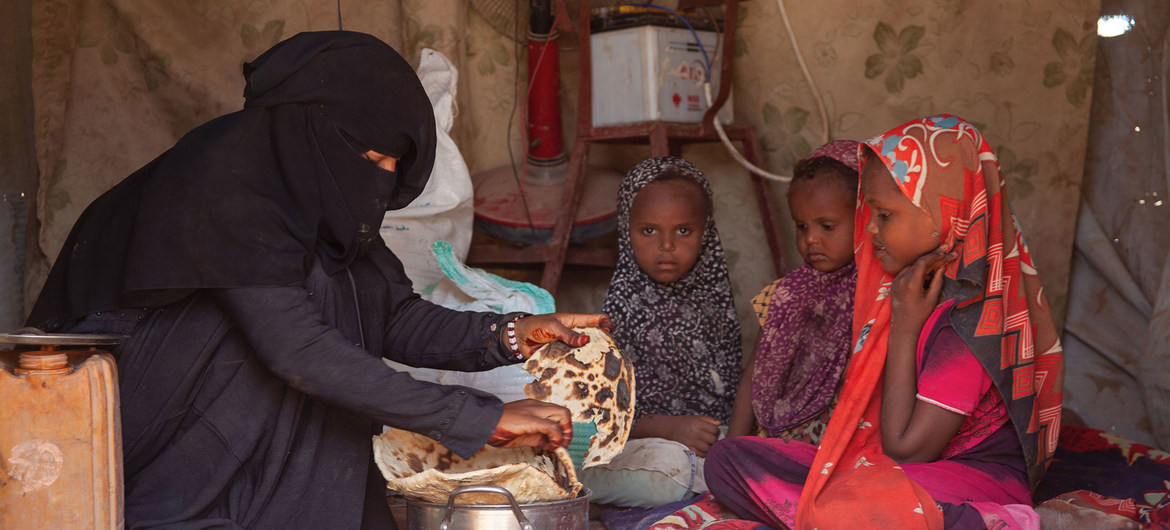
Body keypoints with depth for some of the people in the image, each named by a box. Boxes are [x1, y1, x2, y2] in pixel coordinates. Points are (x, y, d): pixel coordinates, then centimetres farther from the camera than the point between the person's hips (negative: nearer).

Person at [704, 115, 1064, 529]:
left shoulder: (968, 321, -20)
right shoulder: (907, 288, 8)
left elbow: (906, 450, -19)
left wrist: (904, 328, -15)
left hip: (971, 485, -9)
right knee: (727, 458, -3)